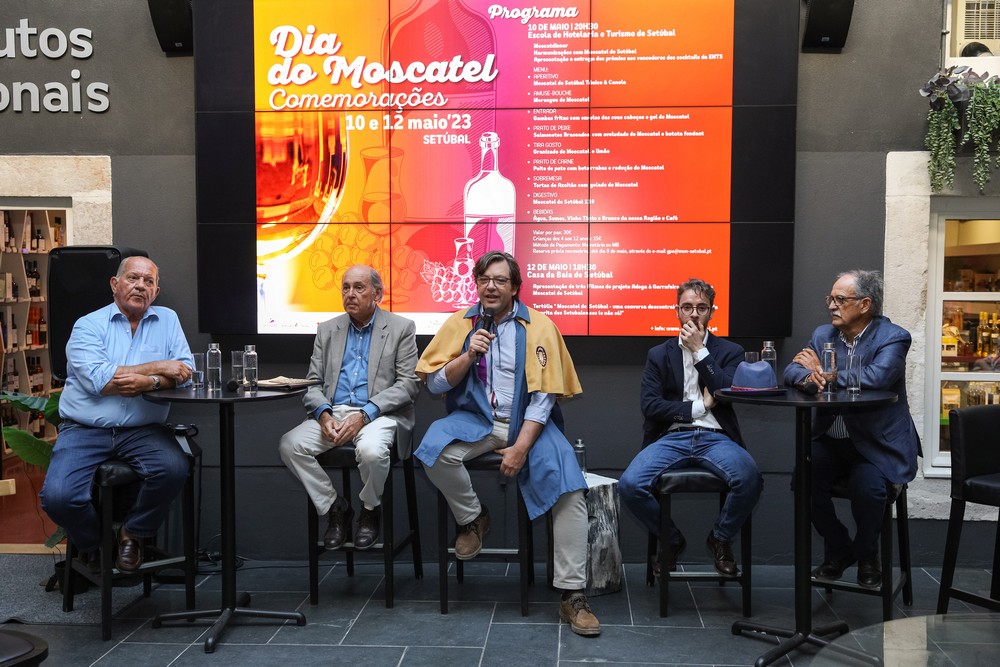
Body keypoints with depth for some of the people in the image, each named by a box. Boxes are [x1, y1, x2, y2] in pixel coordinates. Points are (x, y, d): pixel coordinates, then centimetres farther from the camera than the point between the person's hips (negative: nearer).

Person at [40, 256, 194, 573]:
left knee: (174, 468, -28)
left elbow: (185, 372, 2)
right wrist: (157, 367, -12)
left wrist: (149, 383, -18)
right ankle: (95, 544, 12)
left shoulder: (168, 320, 11)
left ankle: (132, 535, 1)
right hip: (85, 430, -1)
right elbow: (97, 379, -15)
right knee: (58, 496, -23)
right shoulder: (88, 326, 2)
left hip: (142, 430, 2)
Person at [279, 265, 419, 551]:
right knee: (289, 444, -22)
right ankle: (334, 507, -2)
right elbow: (313, 382, 11)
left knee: (371, 450, -36)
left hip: (379, 414, -4)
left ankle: (370, 509, -3)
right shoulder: (328, 330, 15)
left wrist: (364, 415, -16)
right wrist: (324, 414, -12)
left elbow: (408, 383, -4)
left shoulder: (401, 328, 3)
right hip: (333, 412, 4)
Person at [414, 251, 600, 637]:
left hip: (528, 422, -1)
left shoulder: (538, 327, -2)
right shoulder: (460, 324, 5)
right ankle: (472, 517, 0)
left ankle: (572, 595, -13)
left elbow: (543, 395, -7)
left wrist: (521, 448, -17)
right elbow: (435, 383, 3)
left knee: (569, 490, -23)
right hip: (475, 419, 2)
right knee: (434, 451, -30)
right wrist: (469, 355, -14)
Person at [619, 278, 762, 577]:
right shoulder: (659, 355, 14)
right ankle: (671, 540, 4)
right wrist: (699, 406, -5)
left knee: (749, 477, -33)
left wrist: (700, 351, -5)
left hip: (715, 438, 0)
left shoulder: (730, 351, 14)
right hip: (672, 438, 1)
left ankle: (720, 539, -1)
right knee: (630, 484, -27)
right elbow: (649, 405, 1)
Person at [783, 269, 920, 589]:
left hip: (877, 445, -5)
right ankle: (838, 550, 8)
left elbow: (876, 377, -27)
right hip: (830, 441, 5)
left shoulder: (893, 338, -9)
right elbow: (792, 371, 0)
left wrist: (823, 371, -19)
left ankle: (866, 556, 4)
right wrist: (808, 375, -25)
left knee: (867, 487, -30)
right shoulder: (823, 334, 9)